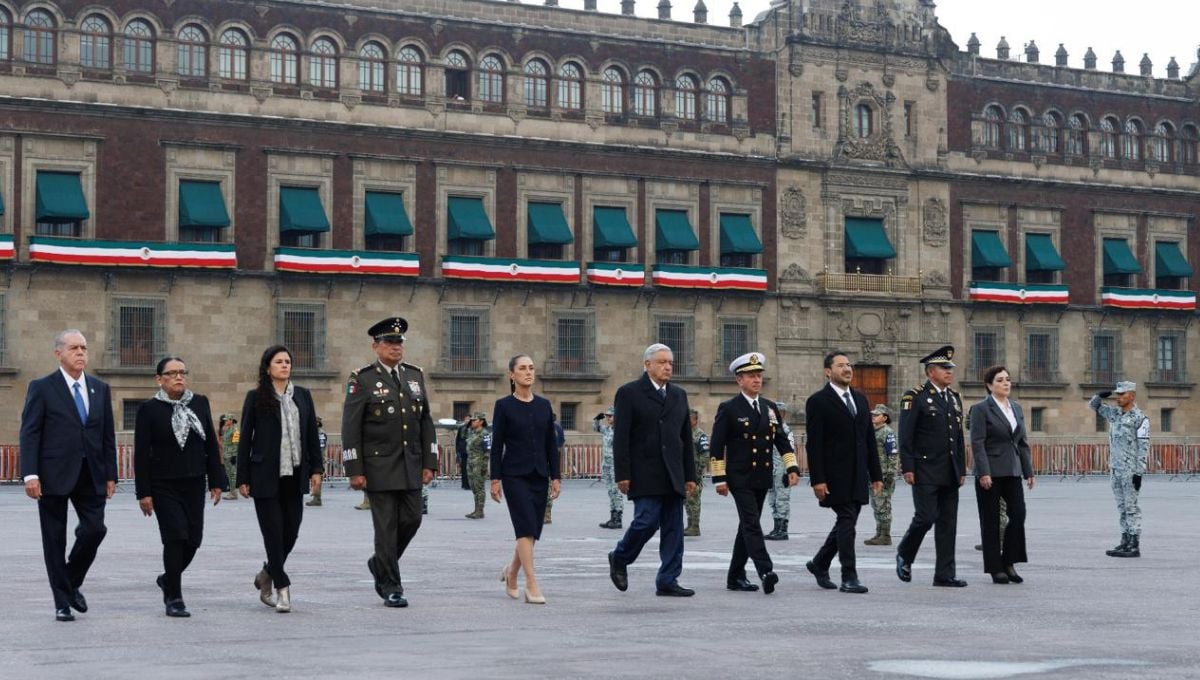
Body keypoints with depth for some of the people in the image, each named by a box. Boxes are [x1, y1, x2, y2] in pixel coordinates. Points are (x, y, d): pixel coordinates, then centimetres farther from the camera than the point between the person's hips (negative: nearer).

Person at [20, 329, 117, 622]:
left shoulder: (100, 389, 11)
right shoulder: (42, 388, -1)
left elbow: (108, 434, 13)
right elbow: (29, 433, -5)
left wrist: (110, 475, 7)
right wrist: (30, 474, -14)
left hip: (91, 476, 3)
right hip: (54, 475, -3)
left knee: (94, 530, -6)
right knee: (55, 540, 3)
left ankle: (72, 583, 19)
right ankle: (62, 602, 12)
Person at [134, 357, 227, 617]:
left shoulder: (200, 403, 7)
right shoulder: (149, 409, -4)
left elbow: (211, 445, 10)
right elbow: (141, 453, -5)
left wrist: (216, 482, 6)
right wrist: (144, 493, -9)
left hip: (194, 484, 4)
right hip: (164, 486, -4)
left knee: (194, 538, 5)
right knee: (175, 537, -9)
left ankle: (168, 579, 32)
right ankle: (173, 599, 0)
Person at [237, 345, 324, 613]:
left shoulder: (302, 396, 9)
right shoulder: (256, 397, -1)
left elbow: (312, 434, 11)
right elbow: (245, 439, -1)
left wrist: (316, 468, 4)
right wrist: (242, 479, -3)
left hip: (294, 475, 4)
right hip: (265, 475, -4)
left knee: (291, 531, 6)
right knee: (274, 532, -2)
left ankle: (267, 574, 29)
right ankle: (282, 587, 5)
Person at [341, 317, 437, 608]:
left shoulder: (415, 376, 10)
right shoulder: (362, 380, -5)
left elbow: (426, 422, 12)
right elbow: (351, 428, -7)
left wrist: (429, 463, 6)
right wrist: (355, 471, -12)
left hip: (411, 465, 5)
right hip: (379, 466, -5)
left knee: (411, 520, 5)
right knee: (386, 526, -2)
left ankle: (380, 564, 29)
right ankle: (390, 586, 7)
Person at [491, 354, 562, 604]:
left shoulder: (544, 405, 9)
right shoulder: (504, 406, -2)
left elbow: (551, 444, 10)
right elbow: (496, 445, -3)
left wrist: (556, 476, 5)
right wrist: (495, 479, -7)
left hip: (539, 475, 5)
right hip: (514, 475, -4)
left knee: (532, 529, 8)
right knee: (526, 527, -14)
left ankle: (511, 571, 30)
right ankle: (531, 583, -13)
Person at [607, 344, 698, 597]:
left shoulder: (679, 395, 16)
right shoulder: (629, 393, -2)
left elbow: (686, 438, 17)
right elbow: (620, 437, -6)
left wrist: (690, 475, 12)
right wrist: (623, 475, -13)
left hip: (673, 475, 6)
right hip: (645, 474, -6)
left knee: (673, 528, 2)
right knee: (647, 521, -12)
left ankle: (668, 581, 6)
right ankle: (619, 559, 13)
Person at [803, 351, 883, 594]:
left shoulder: (860, 399, 15)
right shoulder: (818, 401, -6)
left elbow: (869, 439, 17)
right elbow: (814, 444, -10)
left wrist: (876, 475, 12)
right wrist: (817, 480, -16)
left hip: (858, 475, 7)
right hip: (835, 475, -7)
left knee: (846, 523, 11)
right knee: (846, 521, -9)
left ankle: (819, 563, 29)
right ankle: (849, 578, -5)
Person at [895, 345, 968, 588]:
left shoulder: (955, 399, 16)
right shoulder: (915, 397, -5)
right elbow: (905, 436, -10)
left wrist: (962, 469, 15)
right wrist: (907, 468, -15)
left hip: (950, 474, 7)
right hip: (925, 472, -6)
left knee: (948, 522, 4)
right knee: (925, 518, -10)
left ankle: (945, 574, 7)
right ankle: (904, 555, 16)